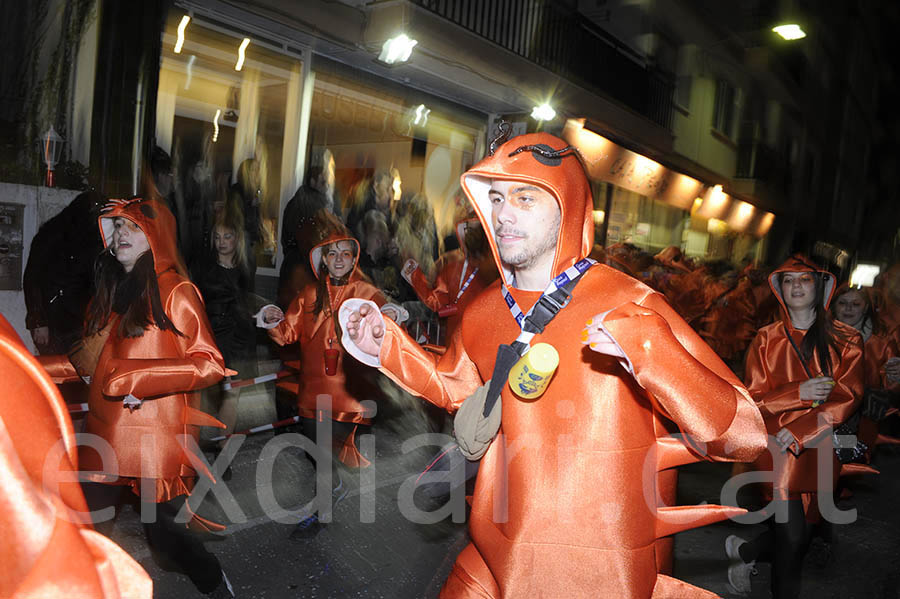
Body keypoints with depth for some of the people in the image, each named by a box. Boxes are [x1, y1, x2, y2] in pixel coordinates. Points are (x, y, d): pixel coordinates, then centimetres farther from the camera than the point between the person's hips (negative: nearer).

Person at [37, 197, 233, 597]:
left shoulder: (175, 292, -8)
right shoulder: (109, 291, 14)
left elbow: (210, 364, -13)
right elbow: (89, 361, 21)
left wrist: (138, 378, -17)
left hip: (156, 437, -6)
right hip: (105, 434, 6)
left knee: (161, 531, 2)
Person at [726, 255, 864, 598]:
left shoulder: (845, 341, 4)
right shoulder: (766, 340, 4)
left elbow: (848, 396, -6)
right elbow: (753, 399, 1)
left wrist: (799, 432, -17)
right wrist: (799, 392, -16)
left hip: (820, 449, 2)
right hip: (777, 449, -2)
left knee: (799, 535, 9)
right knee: (793, 537, -5)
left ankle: (744, 550, 37)